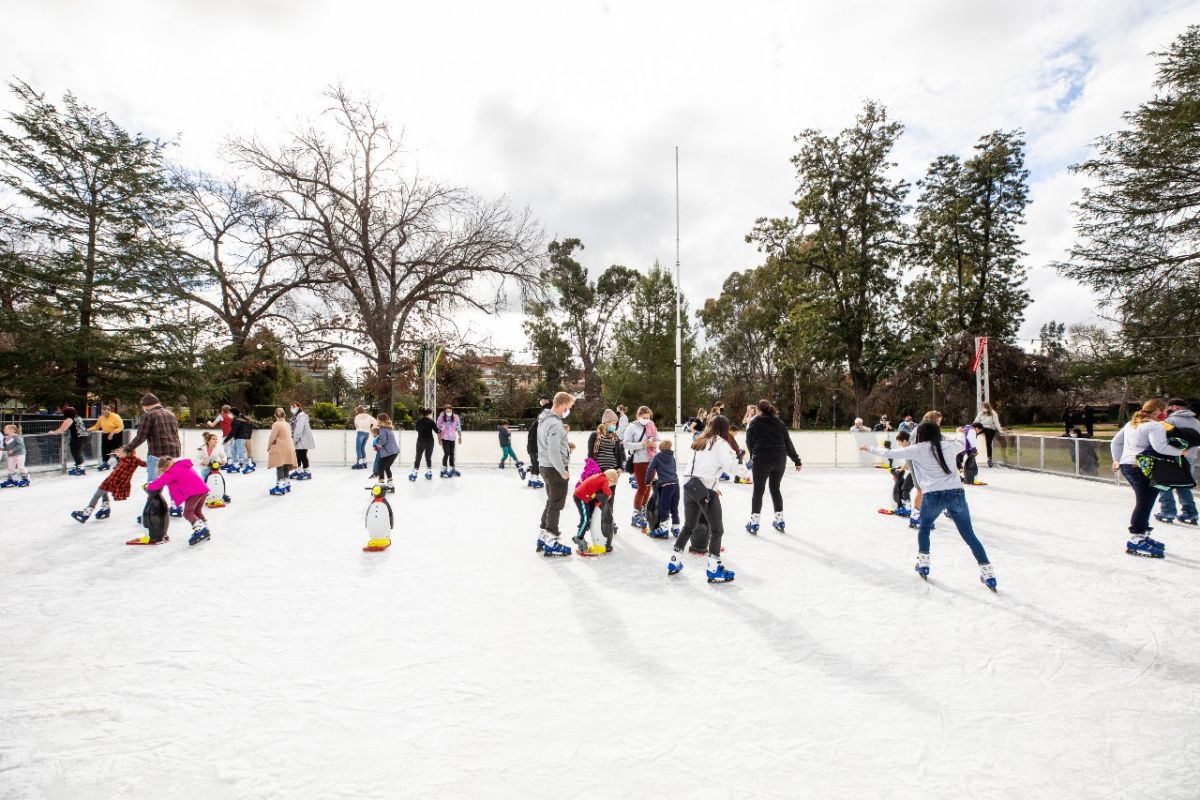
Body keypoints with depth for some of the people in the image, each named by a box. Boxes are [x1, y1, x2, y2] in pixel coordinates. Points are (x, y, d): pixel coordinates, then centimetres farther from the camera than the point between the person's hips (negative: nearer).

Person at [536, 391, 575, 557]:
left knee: (551, 503, 19)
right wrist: (563, 471, -17)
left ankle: (543, 537, 27)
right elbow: (553, 452, -25)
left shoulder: (545, 419, 10)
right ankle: (550, 544, 6)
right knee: (556, 505, 0)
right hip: (555, 469, -10)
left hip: (546, 467, 10)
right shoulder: (554, 424, -22)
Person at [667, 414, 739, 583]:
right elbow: (729, 464, -16)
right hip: (705, 489, -7)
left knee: (688, 526, 21)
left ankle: (674, 562, 27)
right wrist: (734, 454, 6)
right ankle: (714, 569, 6)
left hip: (688, 486, 7)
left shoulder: (699, 442, 16)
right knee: (717, 529, 5)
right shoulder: (720, 442, -4)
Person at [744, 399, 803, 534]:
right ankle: (779, 522, 24)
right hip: (780, 460, 4)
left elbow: (749, 441, 3)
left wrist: (753, 454, 22)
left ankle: (754, 523, 6)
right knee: (775, 489, 18)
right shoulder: (780, 423, 10)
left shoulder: (756, 423, -2)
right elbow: (788, 443, 8)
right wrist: (797, 460, 15)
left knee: (758, 490, 5)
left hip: (762, 460, -4)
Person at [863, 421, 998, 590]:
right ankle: (987, 572, 10)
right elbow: (961, 444, 35)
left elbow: (889, 453, 7)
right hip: (956, 493, 2)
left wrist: (870, 448, 20)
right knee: (969, 535, 12)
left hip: (933, 495, -2)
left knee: (924, 529, 23)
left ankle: (923, 564, 21)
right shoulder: (948, 446, 11)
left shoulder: (918, 449, 3)